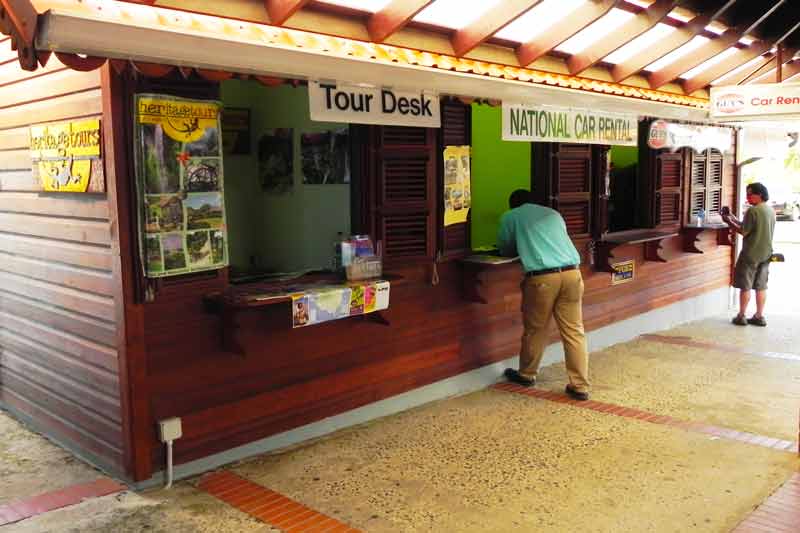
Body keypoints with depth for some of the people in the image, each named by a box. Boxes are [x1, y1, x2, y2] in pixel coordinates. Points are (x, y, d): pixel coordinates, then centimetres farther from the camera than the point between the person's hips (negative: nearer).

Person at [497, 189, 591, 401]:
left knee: (535, 329, 13)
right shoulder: (553, 213, 25)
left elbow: (505, 249, 25)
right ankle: (580, 386, 8)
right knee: (574, 331, 7)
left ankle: (527, 374, 32)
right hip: (571, 273, 4)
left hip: (542, 277, -3)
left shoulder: (510, 217, 14)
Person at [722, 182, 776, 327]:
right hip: (765, 254, 7)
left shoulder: (753, 211, -17)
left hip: (751, 254, -7)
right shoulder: (770, 210, 10)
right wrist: (734, 219, 15)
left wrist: (729, 222, -4)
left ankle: (741, 316, 8)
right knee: (761, 286, 11)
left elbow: (744, 231, -16)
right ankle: (759, 316, 15)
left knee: (745, 286, 2)